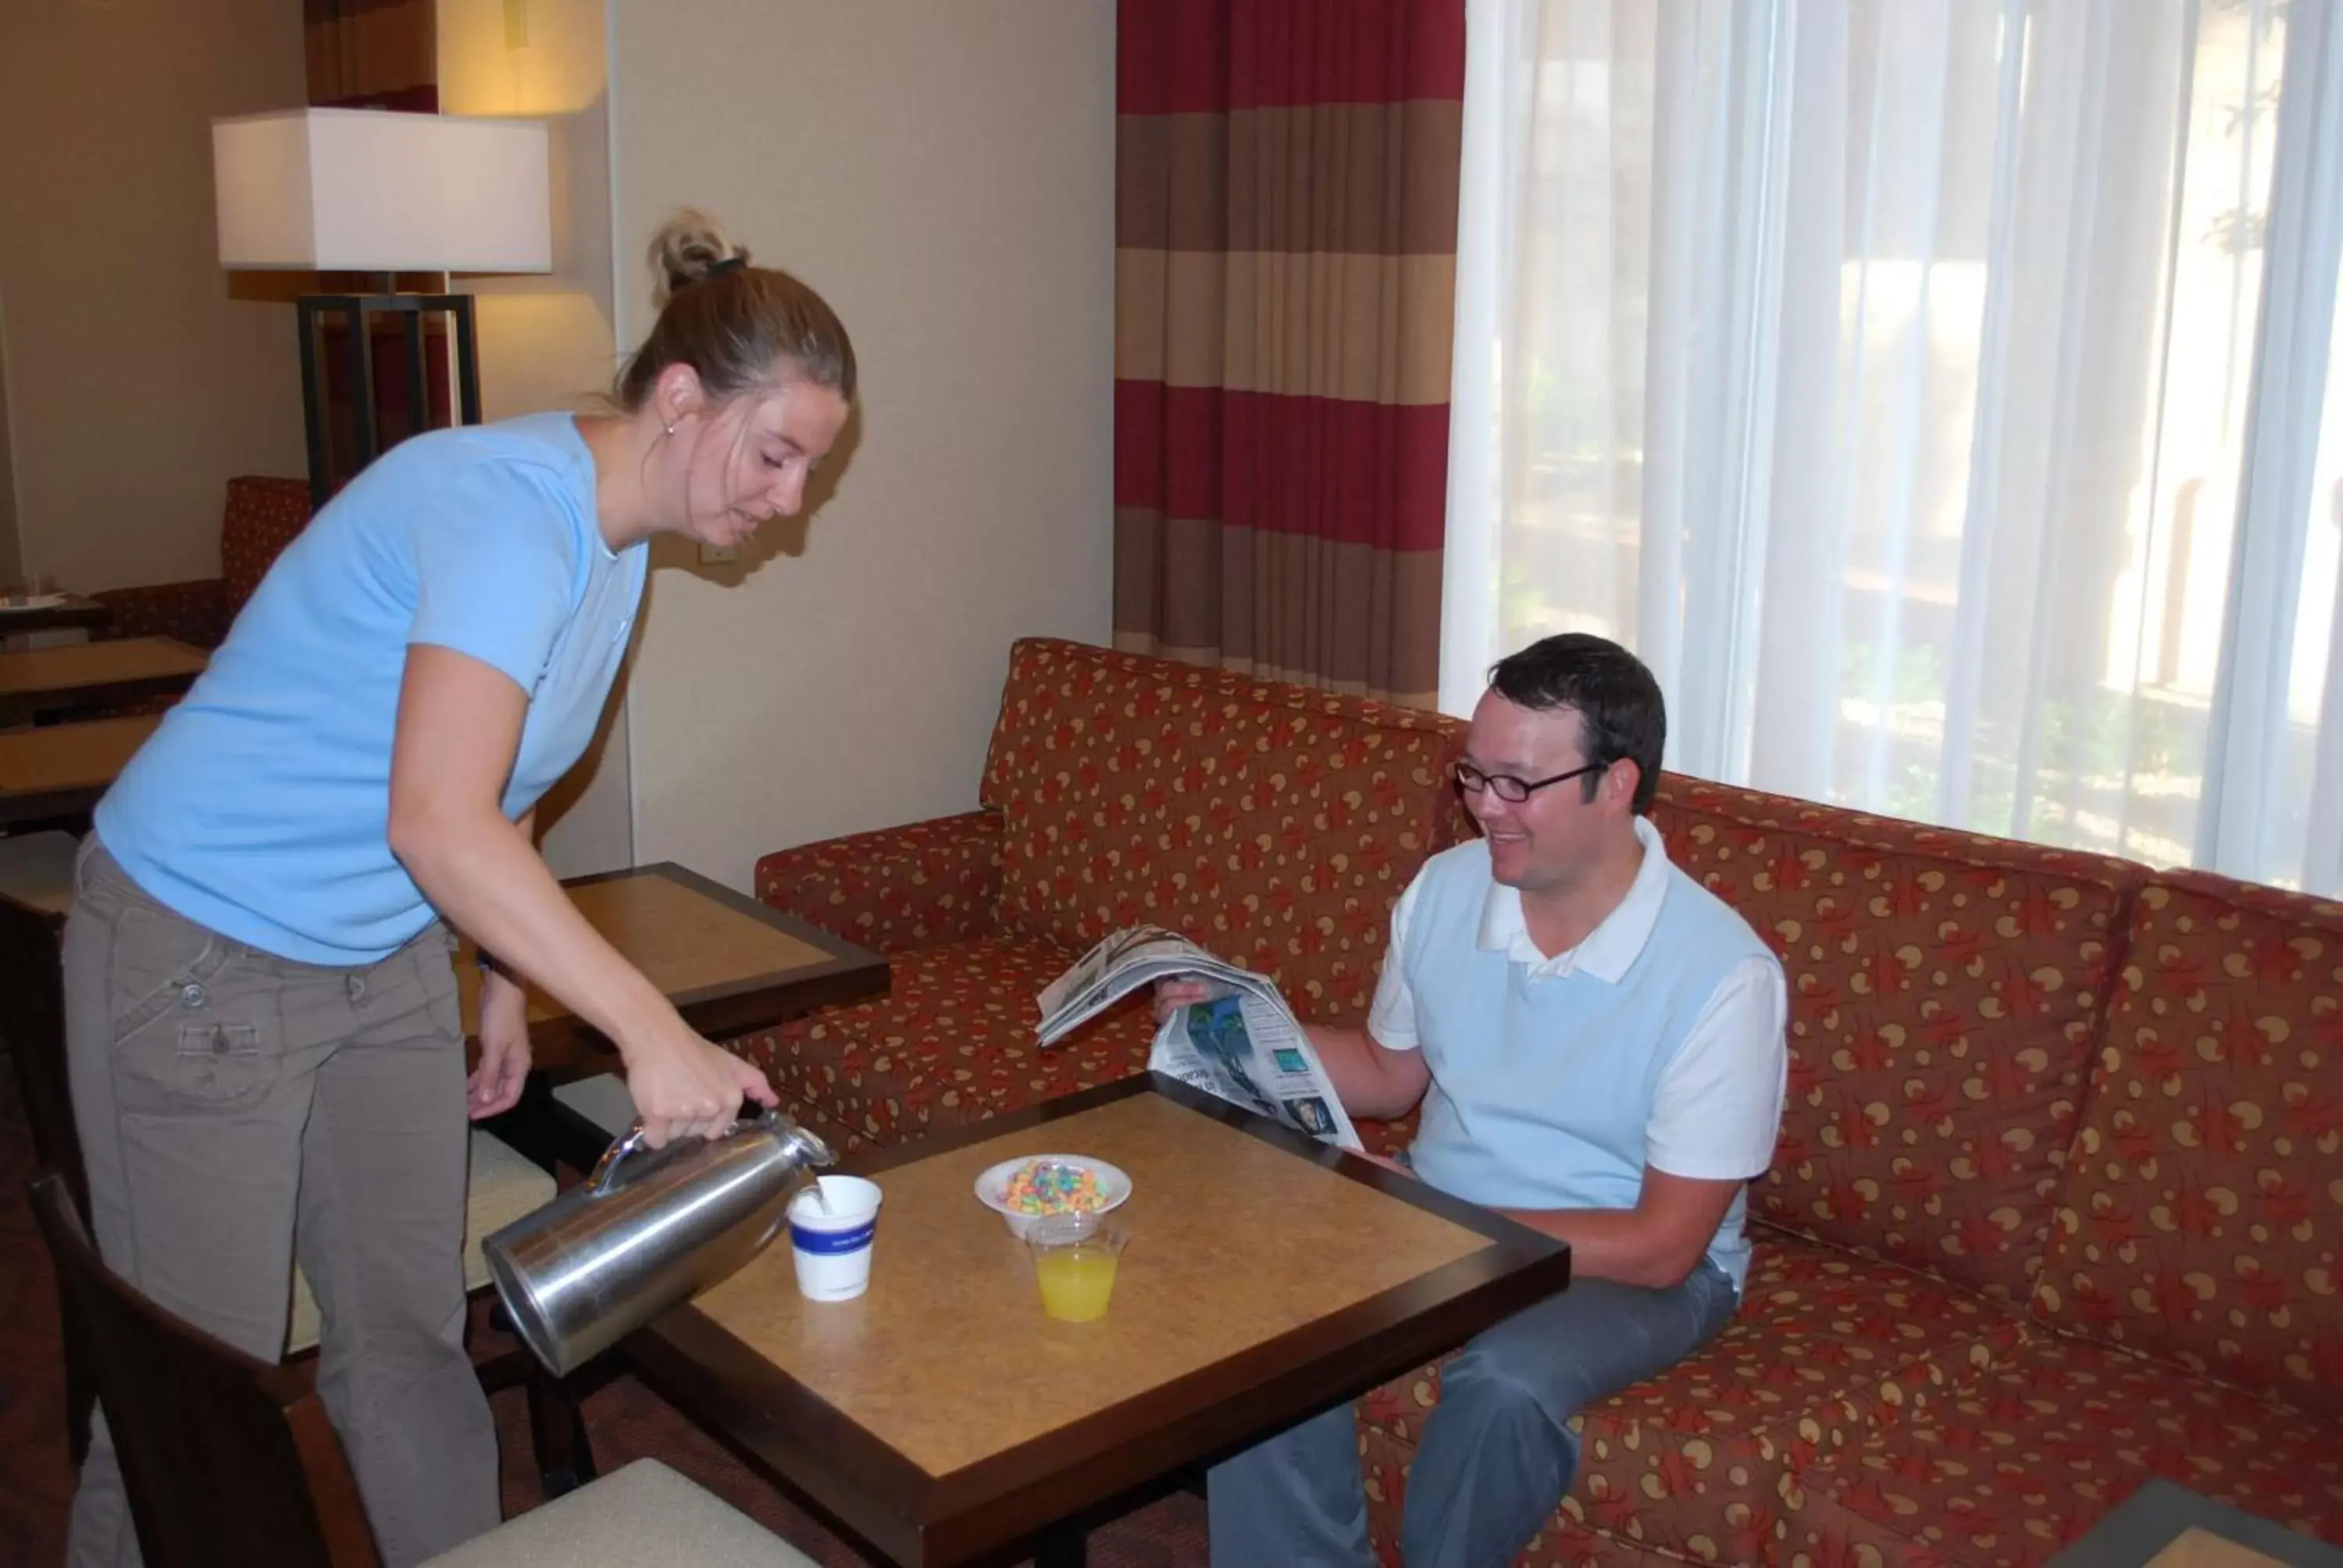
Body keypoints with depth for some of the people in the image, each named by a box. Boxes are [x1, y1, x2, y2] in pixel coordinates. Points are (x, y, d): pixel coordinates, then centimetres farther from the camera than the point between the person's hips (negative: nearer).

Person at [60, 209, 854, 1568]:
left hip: (386, 960, 8)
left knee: (414, 1338, 13)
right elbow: (437, 822, -36)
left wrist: (509, 982, 14)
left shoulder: (616, 537, 3)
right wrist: (651, 1029, -37)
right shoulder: (507, 504, -26)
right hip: (202, 958, -8)